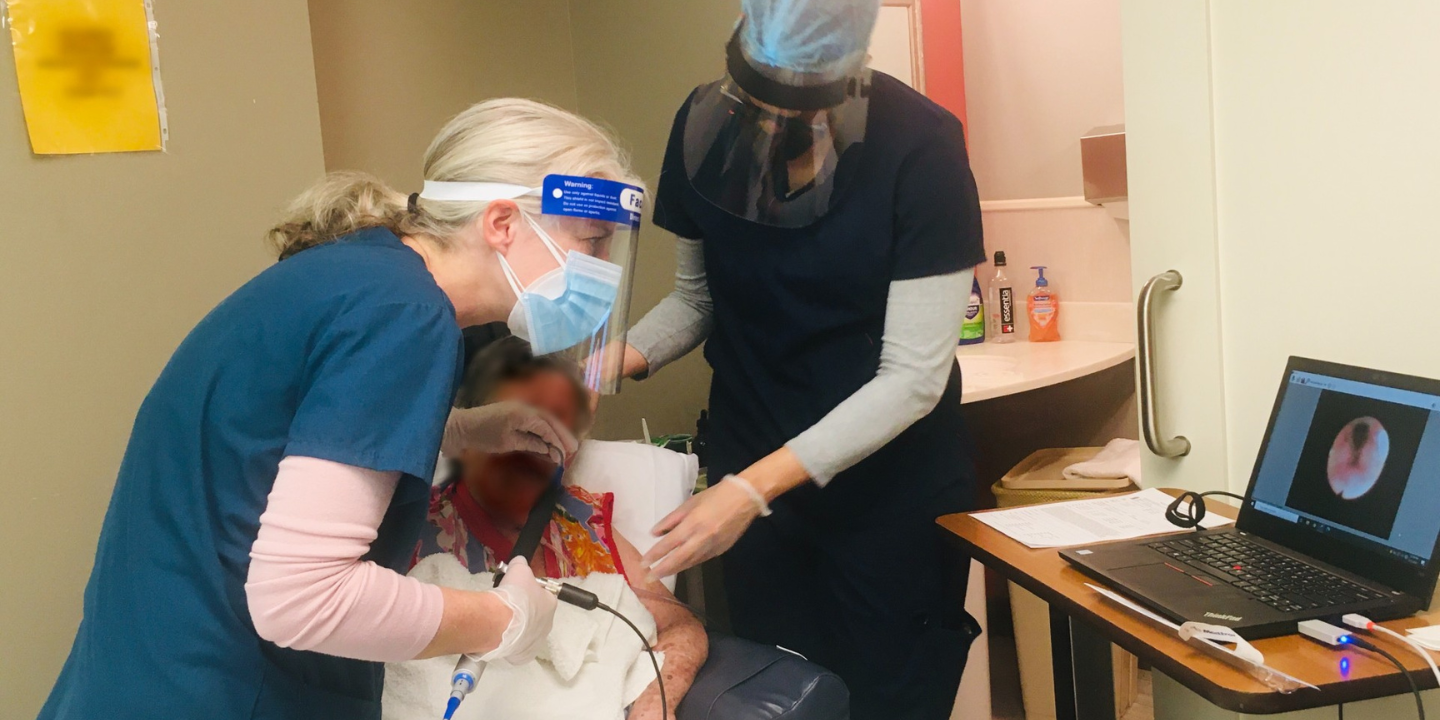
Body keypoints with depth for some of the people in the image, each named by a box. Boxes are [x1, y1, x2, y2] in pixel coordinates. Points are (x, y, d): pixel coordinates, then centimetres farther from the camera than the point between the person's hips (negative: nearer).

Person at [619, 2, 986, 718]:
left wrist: (754, 489, -26)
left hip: (891, 483, -3)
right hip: (749, 471, 3)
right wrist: (624, 357, -15)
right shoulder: (704, 123, -7)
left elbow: (913, 374, -20)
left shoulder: (921, 146, -19)